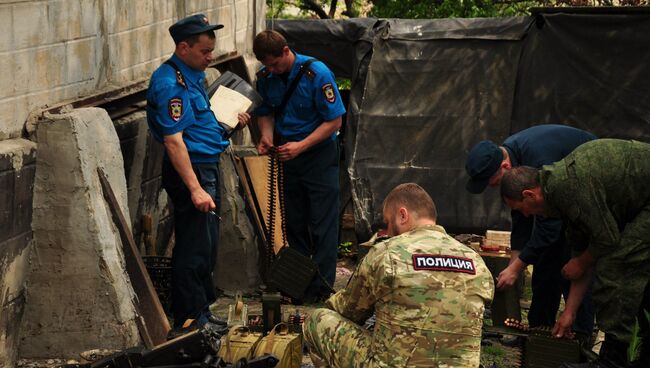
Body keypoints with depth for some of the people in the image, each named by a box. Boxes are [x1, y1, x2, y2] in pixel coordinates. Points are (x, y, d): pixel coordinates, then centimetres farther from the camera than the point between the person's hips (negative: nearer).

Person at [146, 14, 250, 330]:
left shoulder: (193, 74, 13)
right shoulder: (170, 83, -19)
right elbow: (173, 140, -25)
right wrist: (195, 189, -28)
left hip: (207, 166, 10)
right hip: (190, 170, -10)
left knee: (206, 244, 17)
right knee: (195, 248, -6)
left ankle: (202, 311, 29)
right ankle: (191, 322, 2)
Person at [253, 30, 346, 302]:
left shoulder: (316, 73, -19)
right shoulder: (265, 78, -3)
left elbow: (334, 121, -16)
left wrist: (301, 146, -23)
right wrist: (267, 136, -8)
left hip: (319, 155, -5)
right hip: (286, 156, 5)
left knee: (322, 223, -4)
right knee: (293, 222, 12)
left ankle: (321, 287, 0)